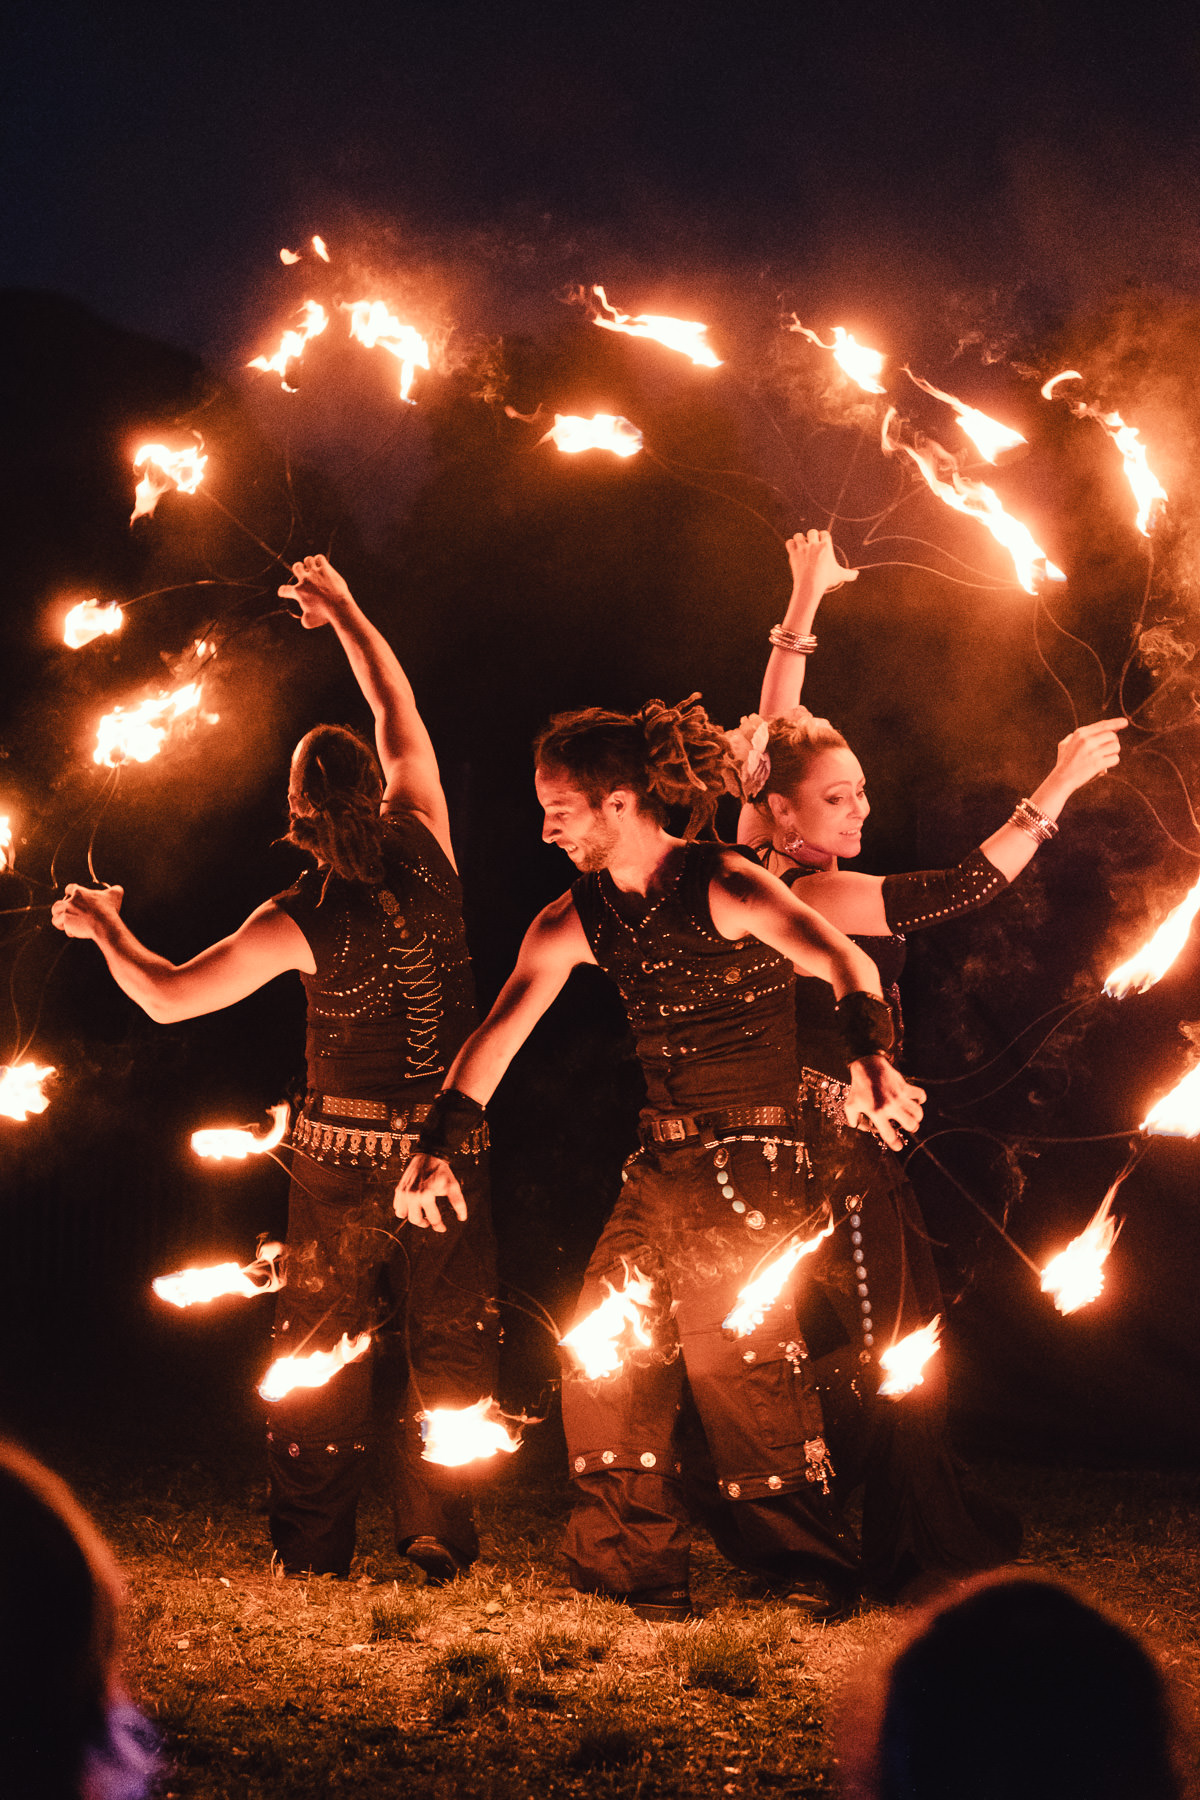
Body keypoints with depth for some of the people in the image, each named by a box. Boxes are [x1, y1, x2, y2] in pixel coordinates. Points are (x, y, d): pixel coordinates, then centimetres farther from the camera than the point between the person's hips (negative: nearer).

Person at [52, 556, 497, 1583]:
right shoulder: (426, 855, -9)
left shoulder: (302, 921, -15)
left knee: (321, 1352, 13)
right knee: (450, 1346, 11)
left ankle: (312, 1557, 19)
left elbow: (168, 997, -9)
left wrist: (105, 927, 9)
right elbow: (400, 715, 6)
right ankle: (441, 1546, 13)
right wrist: (344, 610, 15)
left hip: (345, 1151, -2)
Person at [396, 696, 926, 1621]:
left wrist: (870, 1060, -48)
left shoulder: (721, 885, -13)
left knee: (733, 1354, -11)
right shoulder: (577, 920, 6)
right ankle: (632, 1570, 17)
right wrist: (437, 1148, -8)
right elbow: (499, 1033, 3)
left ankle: (814, 1572, 1)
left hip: (750, 1162, -7)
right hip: (663, 1163, 7)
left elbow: (843, 961, -28)